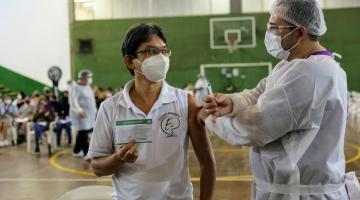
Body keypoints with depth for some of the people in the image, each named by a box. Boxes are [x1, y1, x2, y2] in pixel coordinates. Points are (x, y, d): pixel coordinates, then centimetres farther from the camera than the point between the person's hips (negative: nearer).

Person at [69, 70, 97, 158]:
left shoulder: (88, 87, 17)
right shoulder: (76, 88, -11)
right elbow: (73, 100, -22)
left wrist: (94, 111, 22)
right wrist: (79, 110, -33)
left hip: (89, 114, 9)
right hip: (81, 114, -9)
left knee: (82, 133, 13)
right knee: (83, 133, -10)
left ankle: (76, 151, 23)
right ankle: (87, 154, -11)